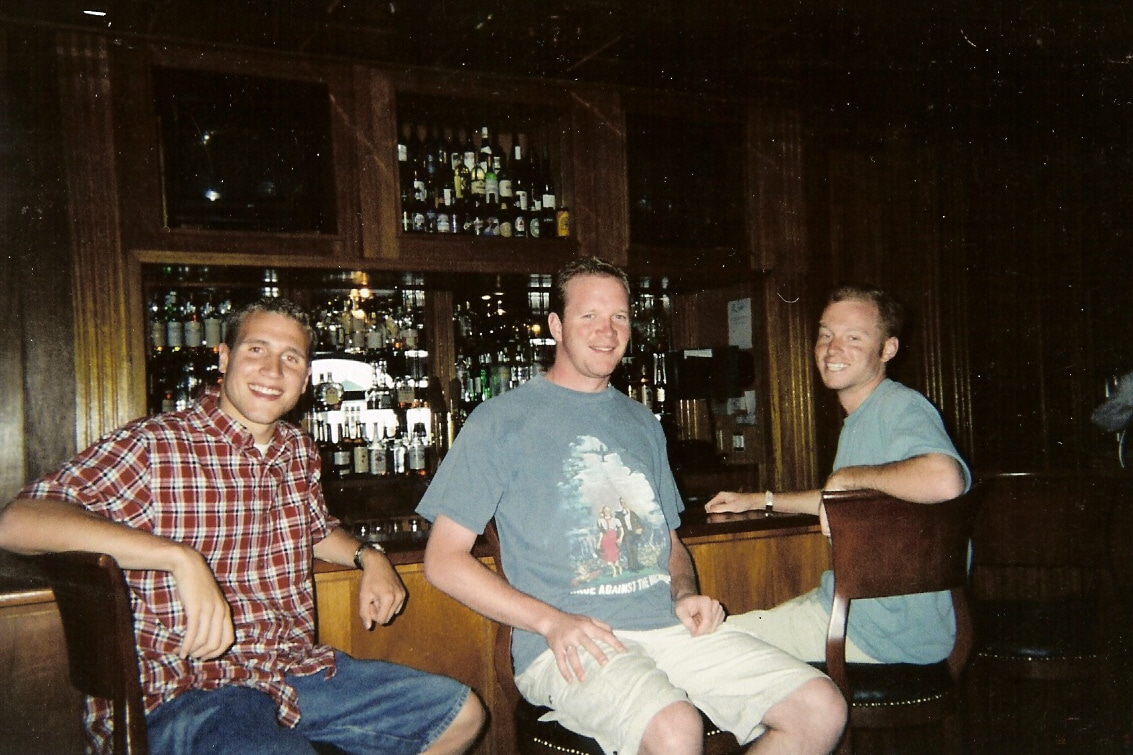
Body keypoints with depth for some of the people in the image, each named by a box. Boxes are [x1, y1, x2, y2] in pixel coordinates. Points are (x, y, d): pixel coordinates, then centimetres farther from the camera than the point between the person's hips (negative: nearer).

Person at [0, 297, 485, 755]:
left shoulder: (299, 452, 13)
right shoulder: (152, 446, -10)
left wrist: (368, 558, 11)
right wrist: (180, 557, -32)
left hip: (299, 670, 8)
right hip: (185, 693, -7)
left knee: (461, 713, 8)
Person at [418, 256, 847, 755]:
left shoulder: (642, 424, 20)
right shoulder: (501, 421, 1)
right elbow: (444, 559, -3)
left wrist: (685, 594, 3)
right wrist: (551, 622, -15)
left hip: (668, 626, 7)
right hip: (569, 648, -6)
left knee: (822, 710, -10)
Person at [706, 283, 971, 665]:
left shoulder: (900, 407, -17)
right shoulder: (860, 419, 16)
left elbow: (944, 479, -39)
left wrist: (848, 476, -25)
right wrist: (761, 500, 31)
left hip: (884, 632, -10)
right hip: (850, 605, 10)